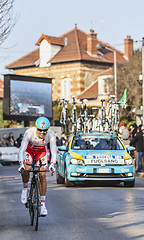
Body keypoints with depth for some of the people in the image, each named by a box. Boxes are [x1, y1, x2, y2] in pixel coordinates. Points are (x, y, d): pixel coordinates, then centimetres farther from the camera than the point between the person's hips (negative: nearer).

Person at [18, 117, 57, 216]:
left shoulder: (51, 135, -32)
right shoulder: (29, 132, -36)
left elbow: (54, 152, -33)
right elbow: (22, 149, -38)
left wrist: (52, 164, -50)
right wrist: (21, 164, -50)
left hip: (41, 151, 1)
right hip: (29, 149, -1)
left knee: (42, 175, -11)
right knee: (26, 169, -26)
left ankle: (43, 203, -3)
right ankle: (25, 187, 5)